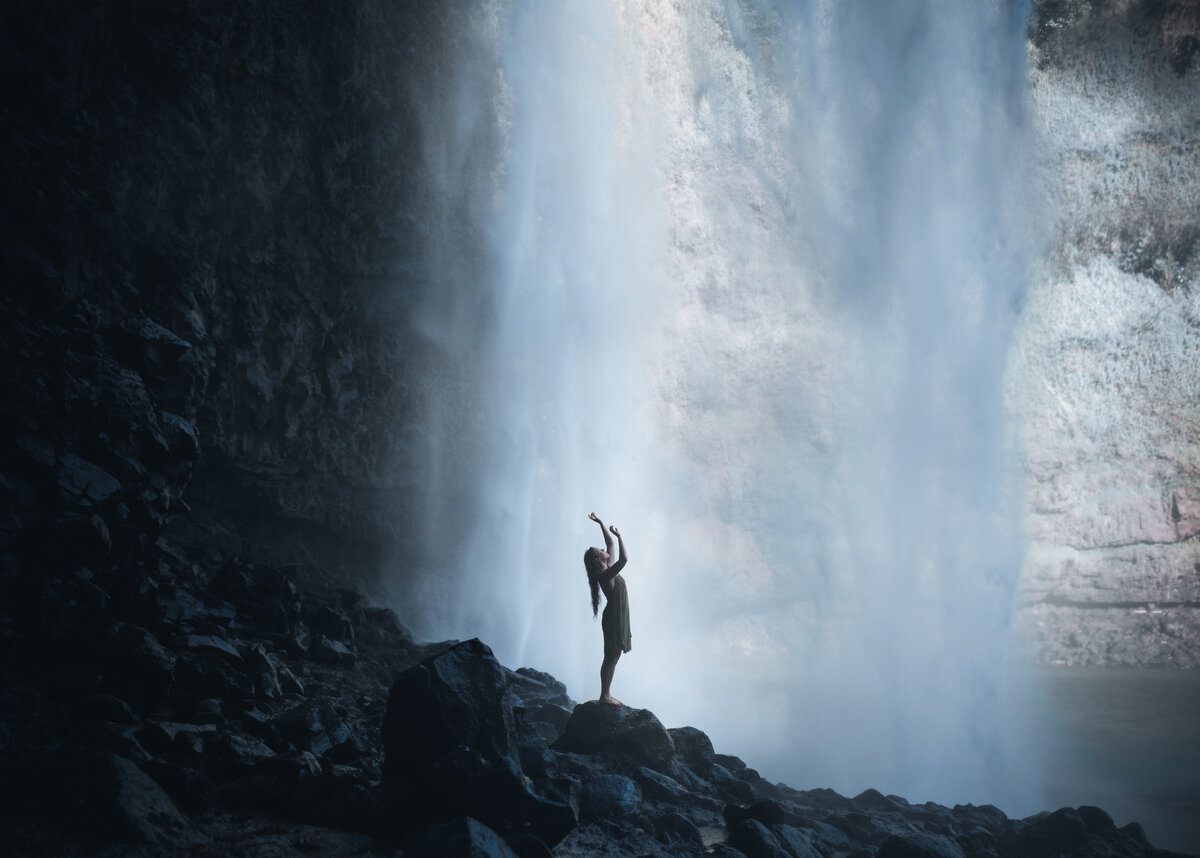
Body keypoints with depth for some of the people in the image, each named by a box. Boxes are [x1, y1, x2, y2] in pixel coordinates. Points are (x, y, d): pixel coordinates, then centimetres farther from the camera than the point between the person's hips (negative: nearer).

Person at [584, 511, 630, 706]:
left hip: (619, 617, 9)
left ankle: (607, 694, 18)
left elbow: (610, 544, 19)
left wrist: (601, 524, 16)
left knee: (613, 657, 12)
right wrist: (619, 535, -24)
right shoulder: (605, 575, -19)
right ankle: (604, 695, 2)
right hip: (613, 618, -9)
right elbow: (624, 558, -33)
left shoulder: (608, 568, 7)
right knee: (611, 657, -4)